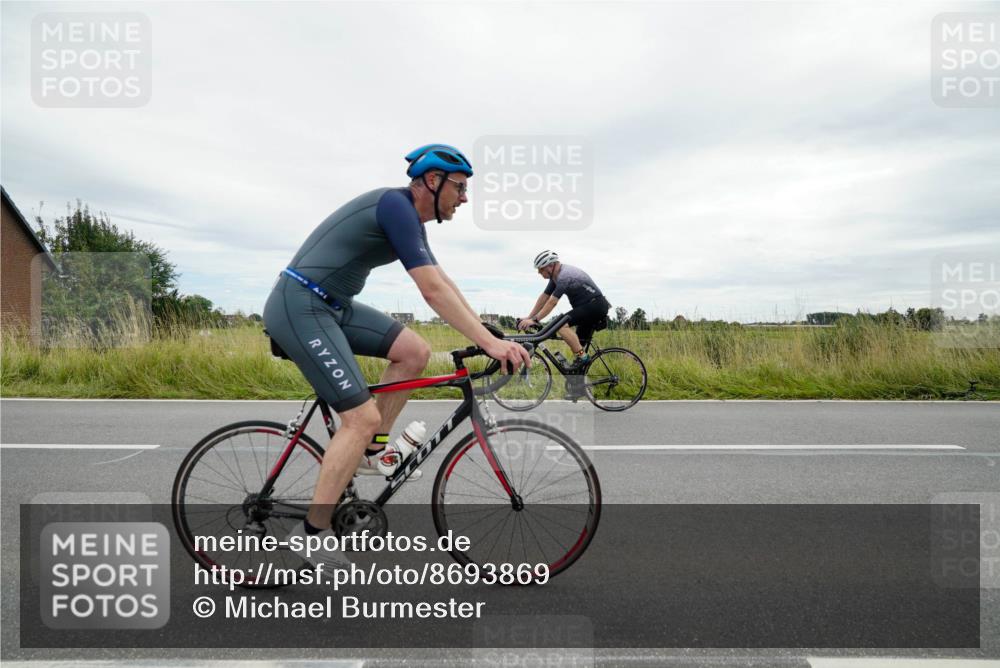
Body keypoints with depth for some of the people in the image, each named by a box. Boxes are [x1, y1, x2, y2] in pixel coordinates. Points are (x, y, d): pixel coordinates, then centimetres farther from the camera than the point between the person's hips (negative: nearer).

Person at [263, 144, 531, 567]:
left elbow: (441, 282, 15)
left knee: (415, 351, 1)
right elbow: (433, 292, -26)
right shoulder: (397, 206, -17)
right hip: (299, 306, -10)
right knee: (363, 418, -12)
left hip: (331, 306, 10)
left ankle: (371, 452, 11)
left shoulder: (409, 215, 13)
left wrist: (486, 332, 11)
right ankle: (313, 533, 1)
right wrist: (489, 343, -27)